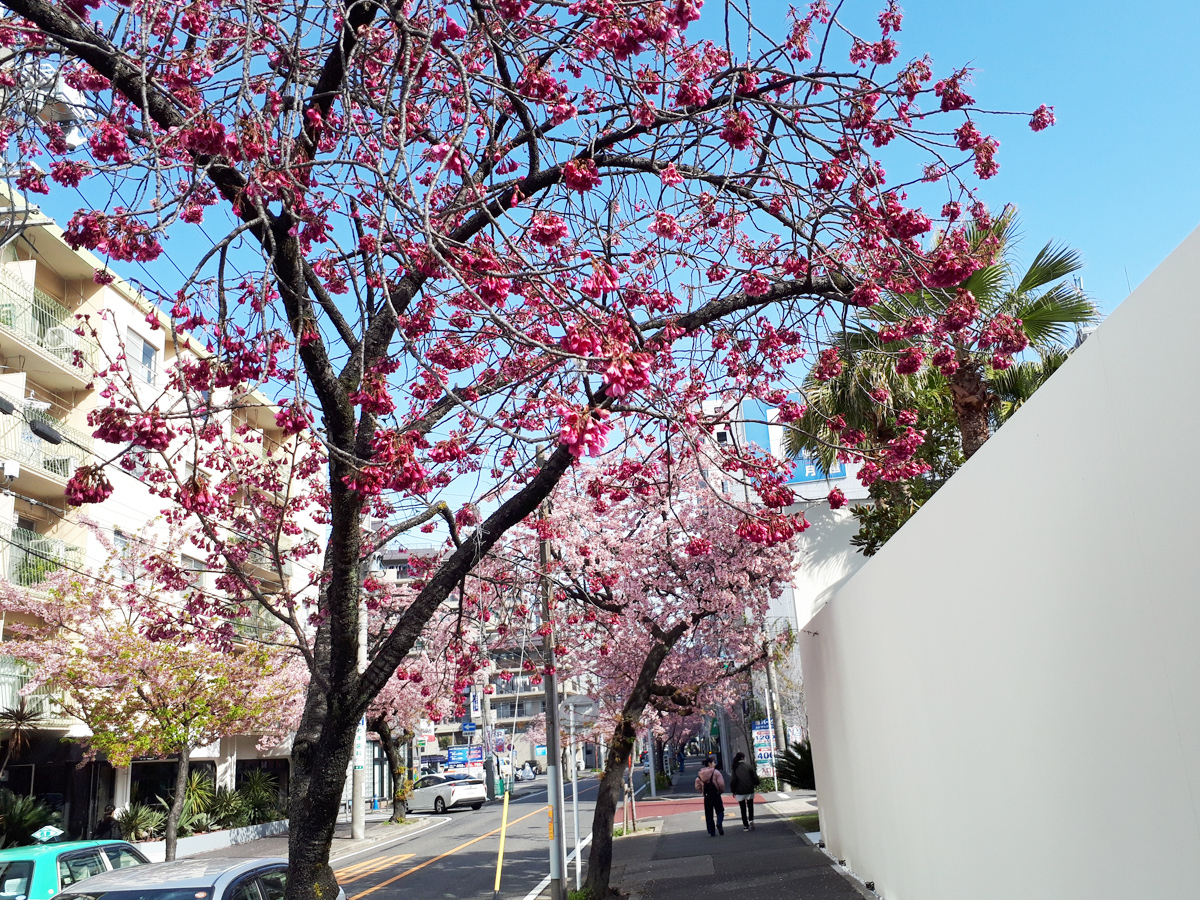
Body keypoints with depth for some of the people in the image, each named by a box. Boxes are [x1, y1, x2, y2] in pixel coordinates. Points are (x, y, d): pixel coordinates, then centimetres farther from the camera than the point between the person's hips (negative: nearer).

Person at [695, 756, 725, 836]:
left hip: (706, 796, 4)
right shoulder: (715, 772, -10)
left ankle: (711, 832, 9)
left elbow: (697, 786, 4)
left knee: (708, 814, 10)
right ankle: (719, 823, -17)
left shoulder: (700, 774, 5)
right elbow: (721, 784, -15)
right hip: (716, 795, -4)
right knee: (720, 810, 9)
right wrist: (722, 791, 2)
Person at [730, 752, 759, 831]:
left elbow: (732, 781, -4)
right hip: (749, 791, 0)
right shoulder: (749, 766, -8)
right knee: (750, 806, 16)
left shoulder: (735, 769, -5)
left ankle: (745, 825, 10)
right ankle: (751, 820, -4)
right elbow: (755, 777, -6)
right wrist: (755, 784, 15)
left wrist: (733, 791, 7)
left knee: (743, 809, 10)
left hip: (740, 792, 0)